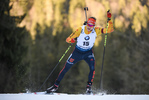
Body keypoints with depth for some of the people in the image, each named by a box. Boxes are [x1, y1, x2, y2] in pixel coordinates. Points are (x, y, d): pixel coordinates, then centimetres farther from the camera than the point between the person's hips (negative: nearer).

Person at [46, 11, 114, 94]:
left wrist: (109, 20, -33)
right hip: (77, 52, 0)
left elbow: (110, 30, -20)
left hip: (88, 53, 0)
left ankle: (89, 87, -12)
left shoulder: (96, 30, -17)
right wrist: (71, 40, -37)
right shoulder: (80, 30, -21)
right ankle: (56, 86, 13)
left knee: (92, 68, -25)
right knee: (66, 68, 0)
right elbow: (68, 39, -16)